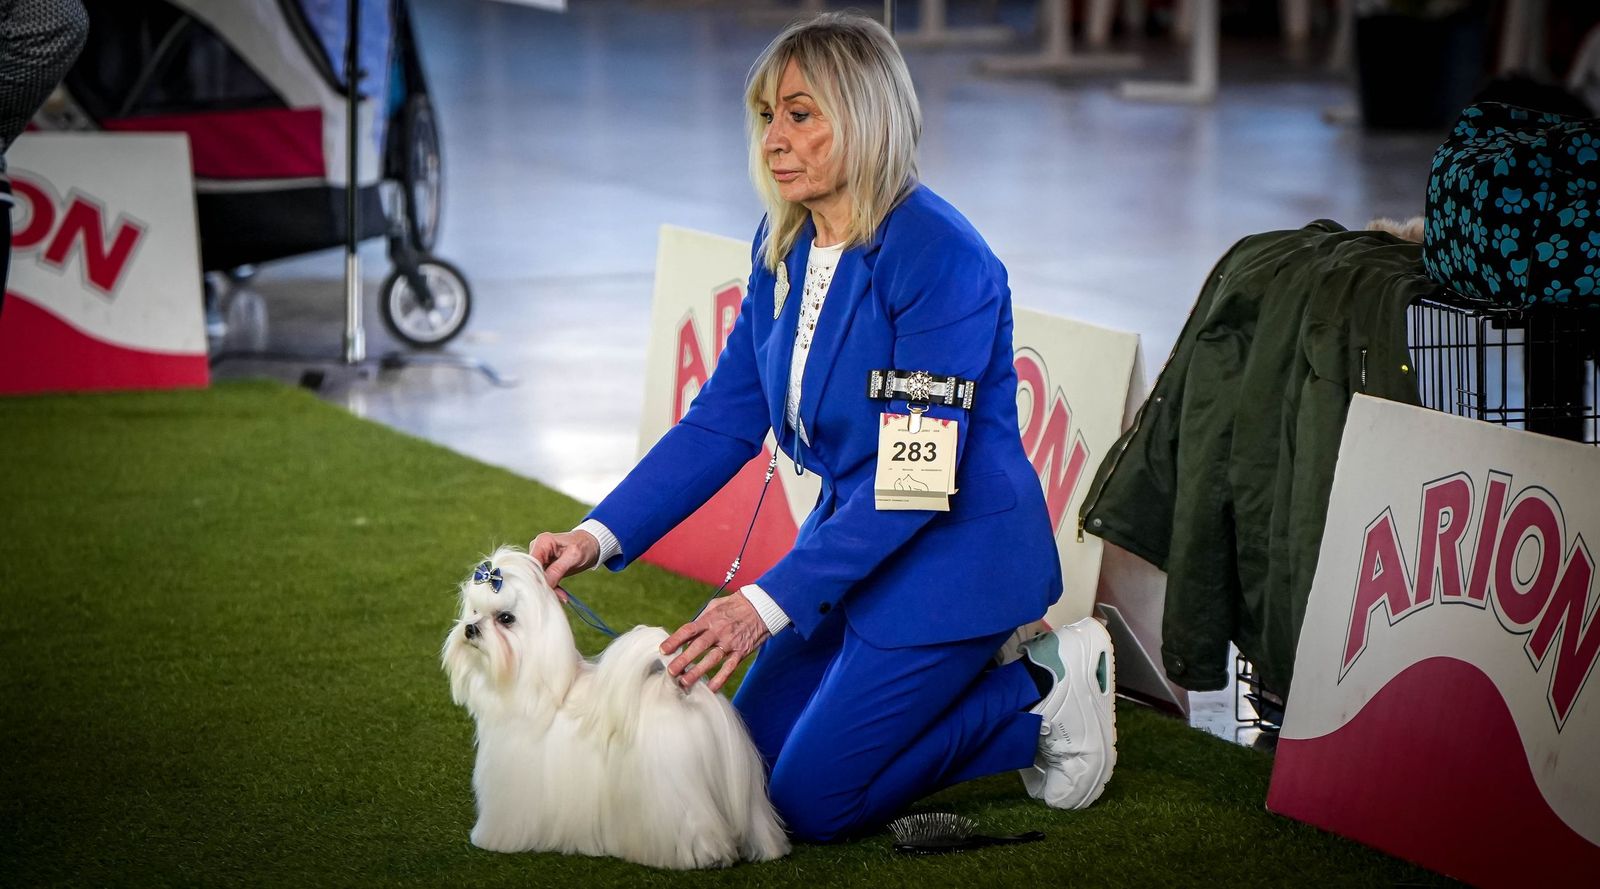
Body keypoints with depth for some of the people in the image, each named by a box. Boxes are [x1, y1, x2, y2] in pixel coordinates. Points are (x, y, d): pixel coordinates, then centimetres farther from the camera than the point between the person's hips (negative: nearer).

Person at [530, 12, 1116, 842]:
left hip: (953, 553, -9)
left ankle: (1041, 693, 6)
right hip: (852, 532, 9)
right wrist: (600, 535, -10)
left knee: (811, 803, -8)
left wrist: (769, 603, -32)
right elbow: (725, 419, 3)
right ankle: (976, 677, 20)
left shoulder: (941, 257, -25)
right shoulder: (782, 246, 0)